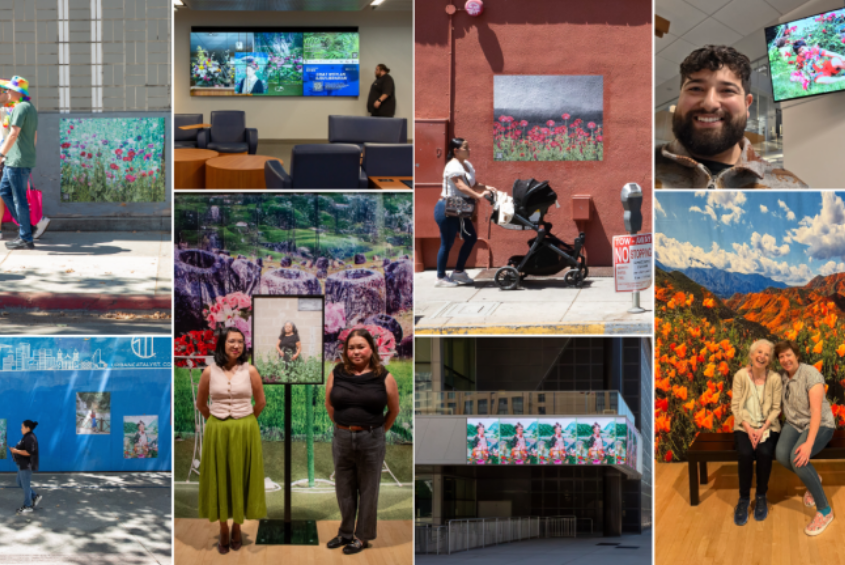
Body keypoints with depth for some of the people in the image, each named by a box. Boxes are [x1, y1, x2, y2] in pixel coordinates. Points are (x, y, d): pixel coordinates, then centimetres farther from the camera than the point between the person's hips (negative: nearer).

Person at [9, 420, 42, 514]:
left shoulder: (30, 438, -20)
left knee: (26, 485, -2)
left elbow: (28, 452, -26)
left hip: (26, 465, -11)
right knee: (20, 483, 18)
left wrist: (16, 451, -20)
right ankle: (35, 496, 23)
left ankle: (27, 506, 7)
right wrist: (15, 450, 10)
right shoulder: (27, 437, 14)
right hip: (23, 464, 11)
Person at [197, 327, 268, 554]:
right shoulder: (210, 371, -3)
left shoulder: (250, 371, -4)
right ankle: (223, 530, 15)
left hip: (245, 432, 0)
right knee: (220, 480, 5)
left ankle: (237, 527, 21)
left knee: (241, 479, 6)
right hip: (217, 432, 0)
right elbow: (201, 404, 10)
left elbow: (261, 402, 6)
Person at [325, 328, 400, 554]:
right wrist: (343, 426, 7)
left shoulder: (384, 378, -7)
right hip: (341, 438, 3)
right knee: (344, 489, 14)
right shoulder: (337, 374, 0)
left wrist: (378, 431, 7)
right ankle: (345, 532, 30)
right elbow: (329, 404, 10)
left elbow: (393, 410, 3)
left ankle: (363, 536, 20)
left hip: (371, 440, -3)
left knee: (367, 490, 7)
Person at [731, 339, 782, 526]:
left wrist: (763, 429, -16)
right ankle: (744, 498, -10)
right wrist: (748, 428, -16)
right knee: (745, 454, -29)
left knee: (764, 453, -29)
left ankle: (761, 496, -7)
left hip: (768, 426, 0)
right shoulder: (740, 376, -6)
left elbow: (776, 408, -3)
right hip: (744, 426, 0)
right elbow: (735, 406, -5)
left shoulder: (775, 378, -5)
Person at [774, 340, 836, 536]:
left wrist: (809, 443, -33)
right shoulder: (782, 377, 4)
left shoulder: (811, 374, -17)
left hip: (819, 425, -5)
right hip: (794, 424, 5)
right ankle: (813, 478, 6)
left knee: (797, 458, -33)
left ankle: (824, 510, -19)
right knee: (781, 454, -27)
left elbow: (816, 411, -24)